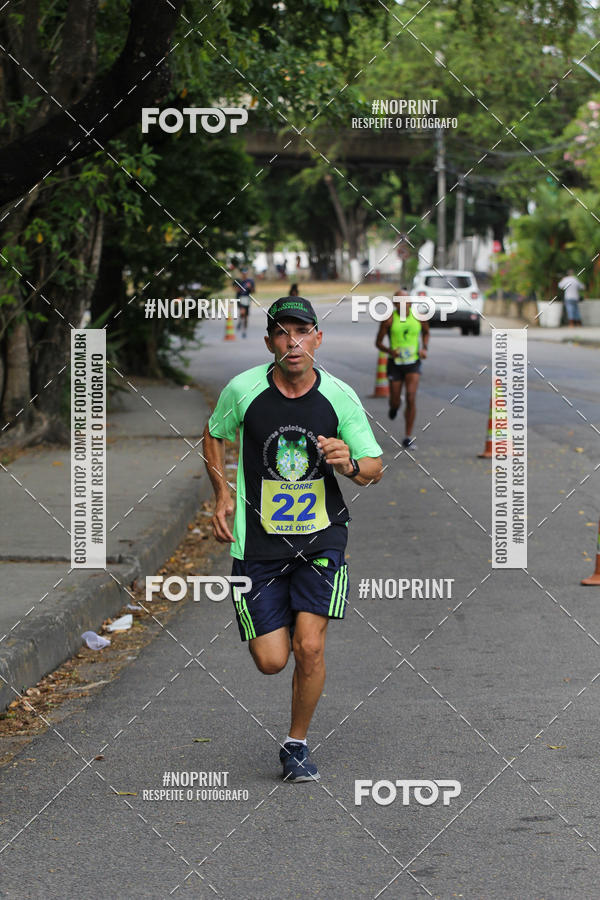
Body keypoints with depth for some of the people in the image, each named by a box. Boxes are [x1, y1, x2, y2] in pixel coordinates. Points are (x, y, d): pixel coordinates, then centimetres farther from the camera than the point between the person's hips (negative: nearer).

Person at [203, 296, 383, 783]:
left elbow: (375, 466, 2)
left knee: (309, 647, -14)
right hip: (259, 541, 0)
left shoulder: (340, 396, -7)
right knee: (271, 661, -3)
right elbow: (214, 433, 13)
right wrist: (222, 494, 2)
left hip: (322, 537, 0)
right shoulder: (244, 390, -8)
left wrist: (350, 464, -21)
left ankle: (296, 745, 10)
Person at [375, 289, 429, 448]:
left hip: (413, 363, 0)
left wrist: (424, 348, 1)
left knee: (411, 398, -15)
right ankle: (394, 406, 48)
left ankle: (408, 438, -7)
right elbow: (378, 343, -3)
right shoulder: (389, 319, -9)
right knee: (396, 401, 5)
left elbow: (426, 332, 19)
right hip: (395, 363, 0)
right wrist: (390, 351, -23)